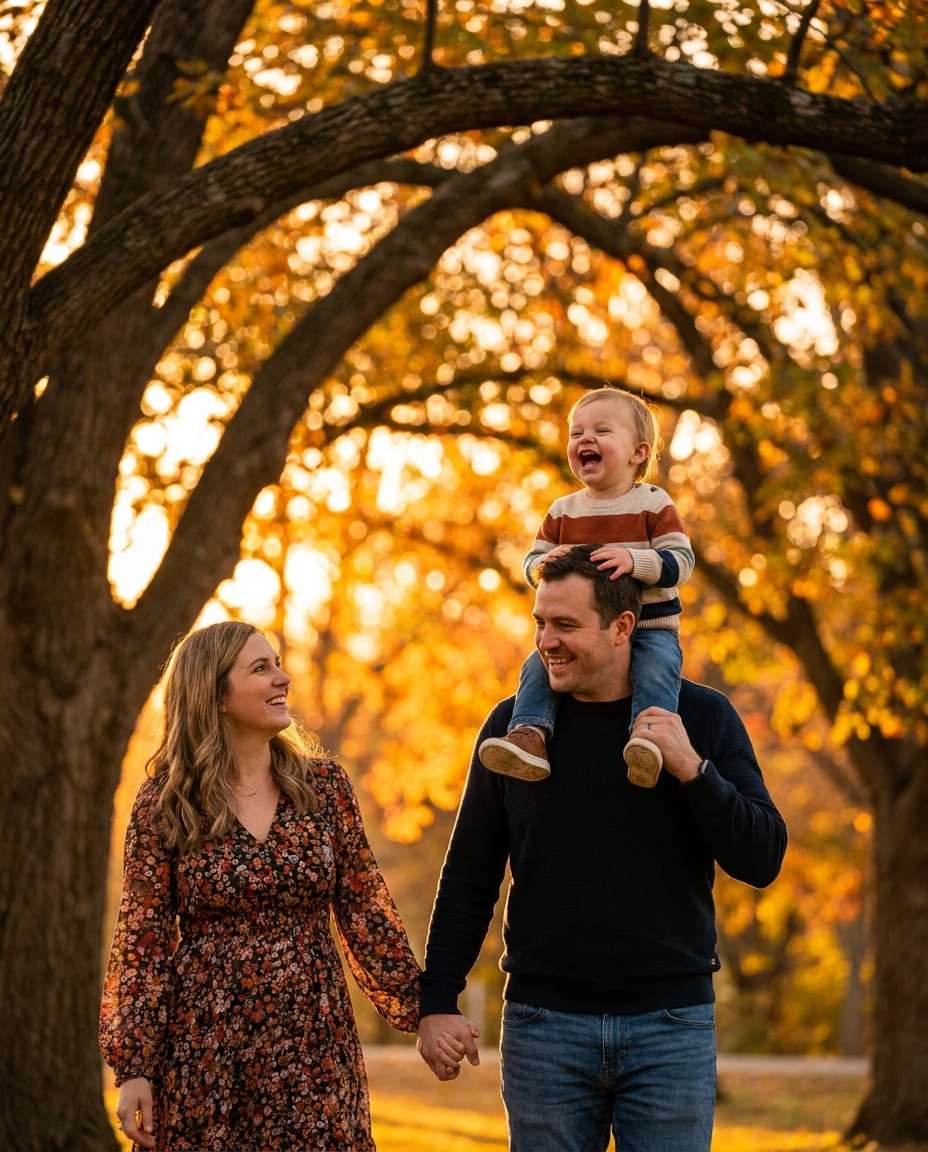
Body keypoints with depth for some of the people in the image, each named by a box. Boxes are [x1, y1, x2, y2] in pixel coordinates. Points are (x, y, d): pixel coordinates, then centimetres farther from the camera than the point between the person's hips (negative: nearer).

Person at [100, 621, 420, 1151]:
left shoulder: (325, 786, 4)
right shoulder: (164, 803, -1)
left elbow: (365, 913, 7)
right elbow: (144, 941, -2)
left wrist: (421, 1010, 3)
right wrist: (134, 1066, -6)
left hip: (313, 1049, 2)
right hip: (207, 1046, -2)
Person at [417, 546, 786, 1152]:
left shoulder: (702, 717, 2)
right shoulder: (513, 724, 5)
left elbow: (762, 861, -3)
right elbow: (469, 878, 9)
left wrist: (691, 767, -16)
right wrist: (437, 1002, 2)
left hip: (671, 1023, -1)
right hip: (544, 1021, 1)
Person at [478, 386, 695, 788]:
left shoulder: (653, 503, -3)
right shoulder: (563, 511, 10)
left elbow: (681, 560, -12)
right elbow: (533, 561, 11)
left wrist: (634, 560, -31)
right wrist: (545, 564, -15)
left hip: (649, 626, -4)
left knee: (657, 666, -34)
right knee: (538, 665, -19)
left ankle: (649, 736, -48)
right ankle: (529, 736, -28)